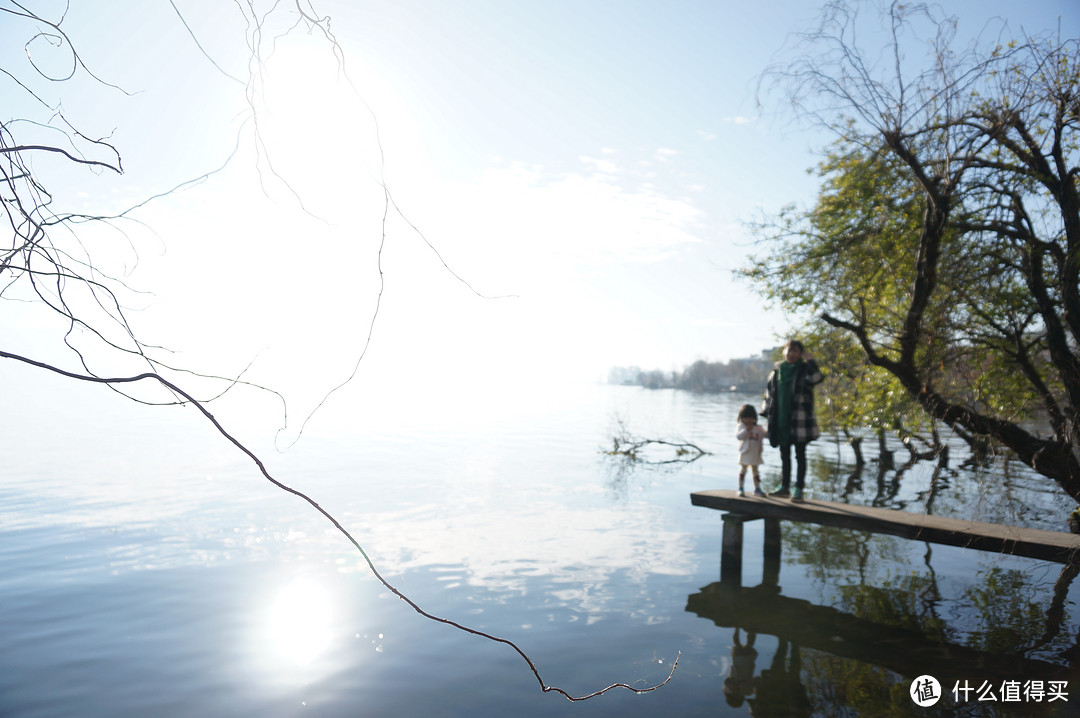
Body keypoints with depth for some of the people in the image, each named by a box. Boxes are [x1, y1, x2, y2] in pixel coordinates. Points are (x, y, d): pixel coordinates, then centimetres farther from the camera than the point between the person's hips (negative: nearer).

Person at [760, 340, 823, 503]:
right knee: (784, 455, 12)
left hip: (799, 420, -4)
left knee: (800, 455, 2)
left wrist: (809, 359, -16)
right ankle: (784, 487, 21)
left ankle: (799, 490, 7)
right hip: (781, 420, 4)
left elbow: (816, 378, -24)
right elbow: (769, 391, 12)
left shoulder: (805, 369, -2)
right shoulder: (777, 370, 9)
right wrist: (768, 413, 8)